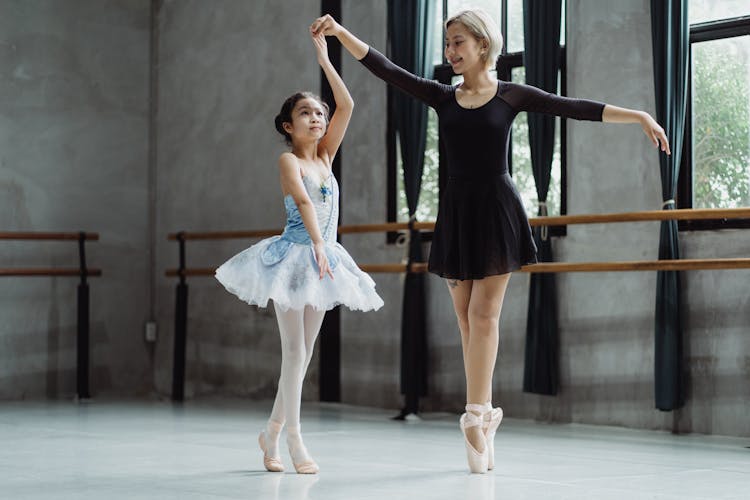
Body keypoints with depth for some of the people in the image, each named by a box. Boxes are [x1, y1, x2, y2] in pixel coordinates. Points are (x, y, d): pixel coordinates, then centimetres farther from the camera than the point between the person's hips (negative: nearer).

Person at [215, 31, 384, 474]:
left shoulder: (325, 156, 11)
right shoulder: (289, 160, -7)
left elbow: (347, 106, 5)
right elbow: (304, 201, -23)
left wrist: (324, 59, 5)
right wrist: (318, 244, -36)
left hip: (322, 261, 7)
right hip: (293, 255, -7)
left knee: (304, 352, 8)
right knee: (295, 350, -8)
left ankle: (273, 432, 17)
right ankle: (294, 439, -5)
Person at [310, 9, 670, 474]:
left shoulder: (511, 95, 0)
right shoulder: (442, 97, 7)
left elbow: (574, 108, -4)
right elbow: (385, 69, 2)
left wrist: (638, 115, -11)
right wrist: (339, 32, -7)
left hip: (496, 208, -4)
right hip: (457, 210, 4)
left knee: (484, 313, -8)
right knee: (467, 315, 4)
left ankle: (476, 415, -9)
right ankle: (485, 414, 11)